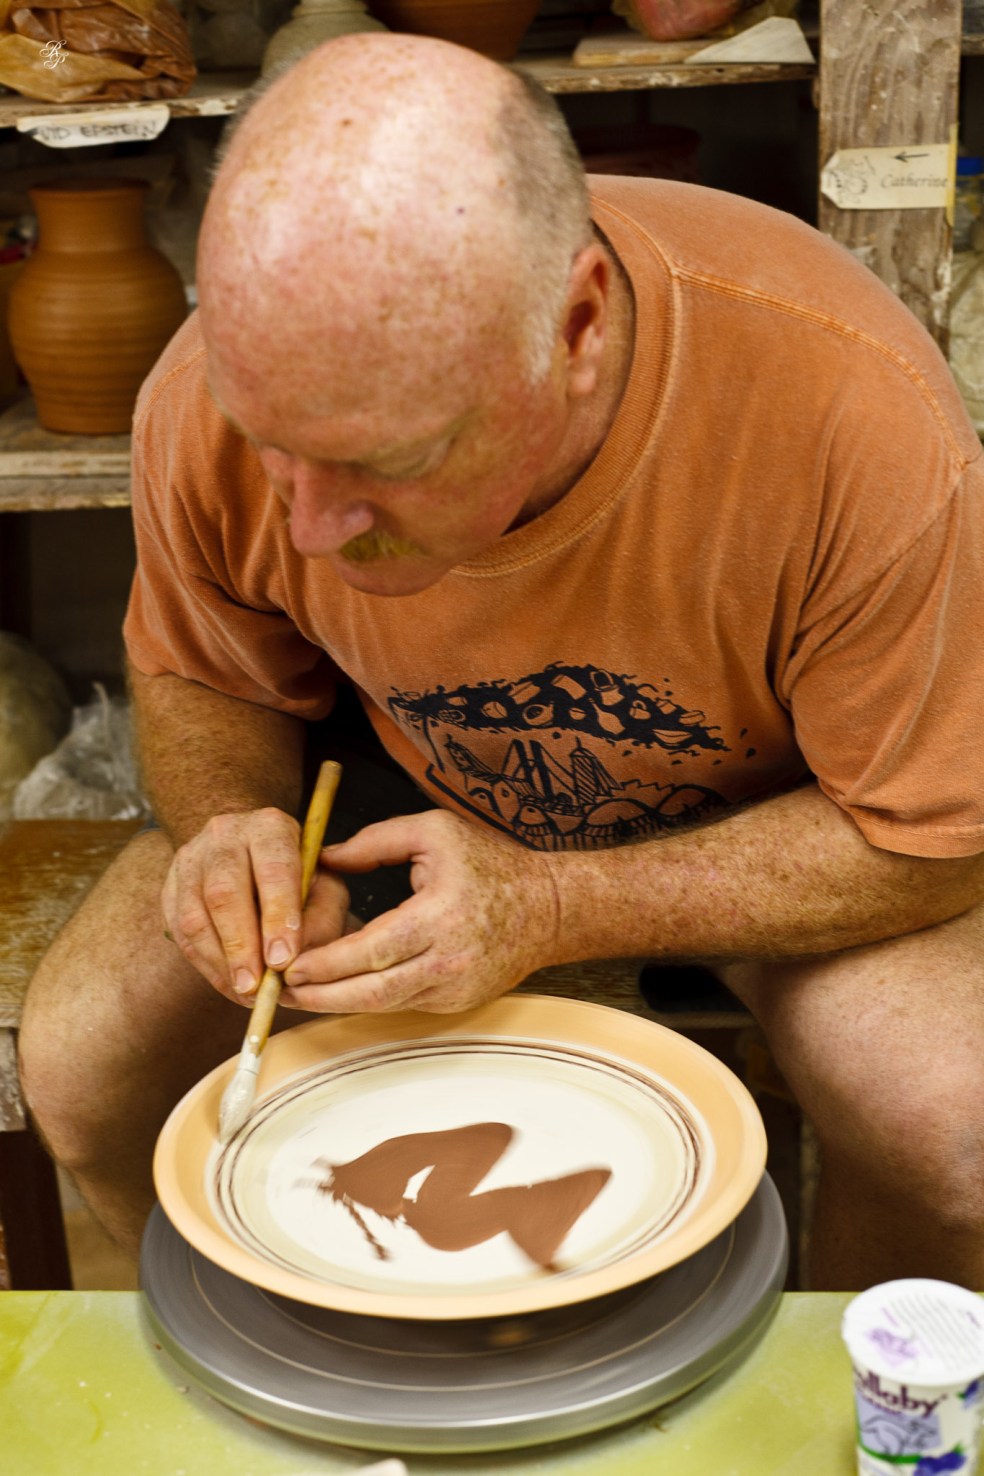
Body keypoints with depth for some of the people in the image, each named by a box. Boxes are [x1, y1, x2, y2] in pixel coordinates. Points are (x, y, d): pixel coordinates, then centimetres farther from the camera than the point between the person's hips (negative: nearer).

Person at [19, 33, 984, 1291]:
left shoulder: (854, 413, -36)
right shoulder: (211, 398, -26)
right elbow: (194, 681, -2)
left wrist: (554, 911, -31)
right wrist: (234, 822, -26)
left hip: (768, 823, -2)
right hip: (413, 796, 3)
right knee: (81, 1059, -14)